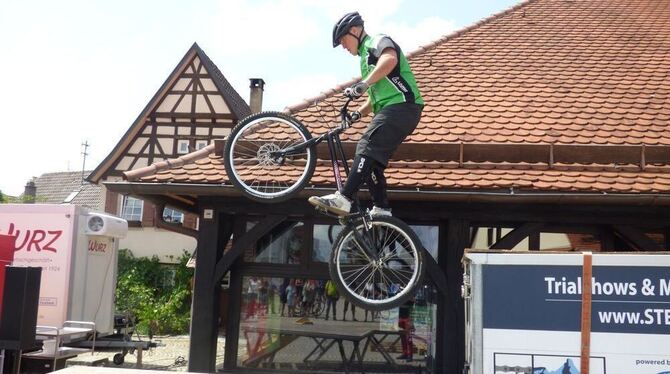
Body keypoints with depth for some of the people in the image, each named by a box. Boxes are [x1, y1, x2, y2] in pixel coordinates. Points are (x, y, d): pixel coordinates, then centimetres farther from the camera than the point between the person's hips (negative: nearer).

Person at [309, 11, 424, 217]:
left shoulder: (378, 41, 2)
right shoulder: (366, 56, 31)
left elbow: (390, 60, -24)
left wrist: (363, 83, -30)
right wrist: (358, 113, 15)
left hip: (402, 105, -10)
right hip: (390, 110, 10)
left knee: (368, 146, -24)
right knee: (372, 160, 6)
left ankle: (342, 199, -34)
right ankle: (381, 210, 7)